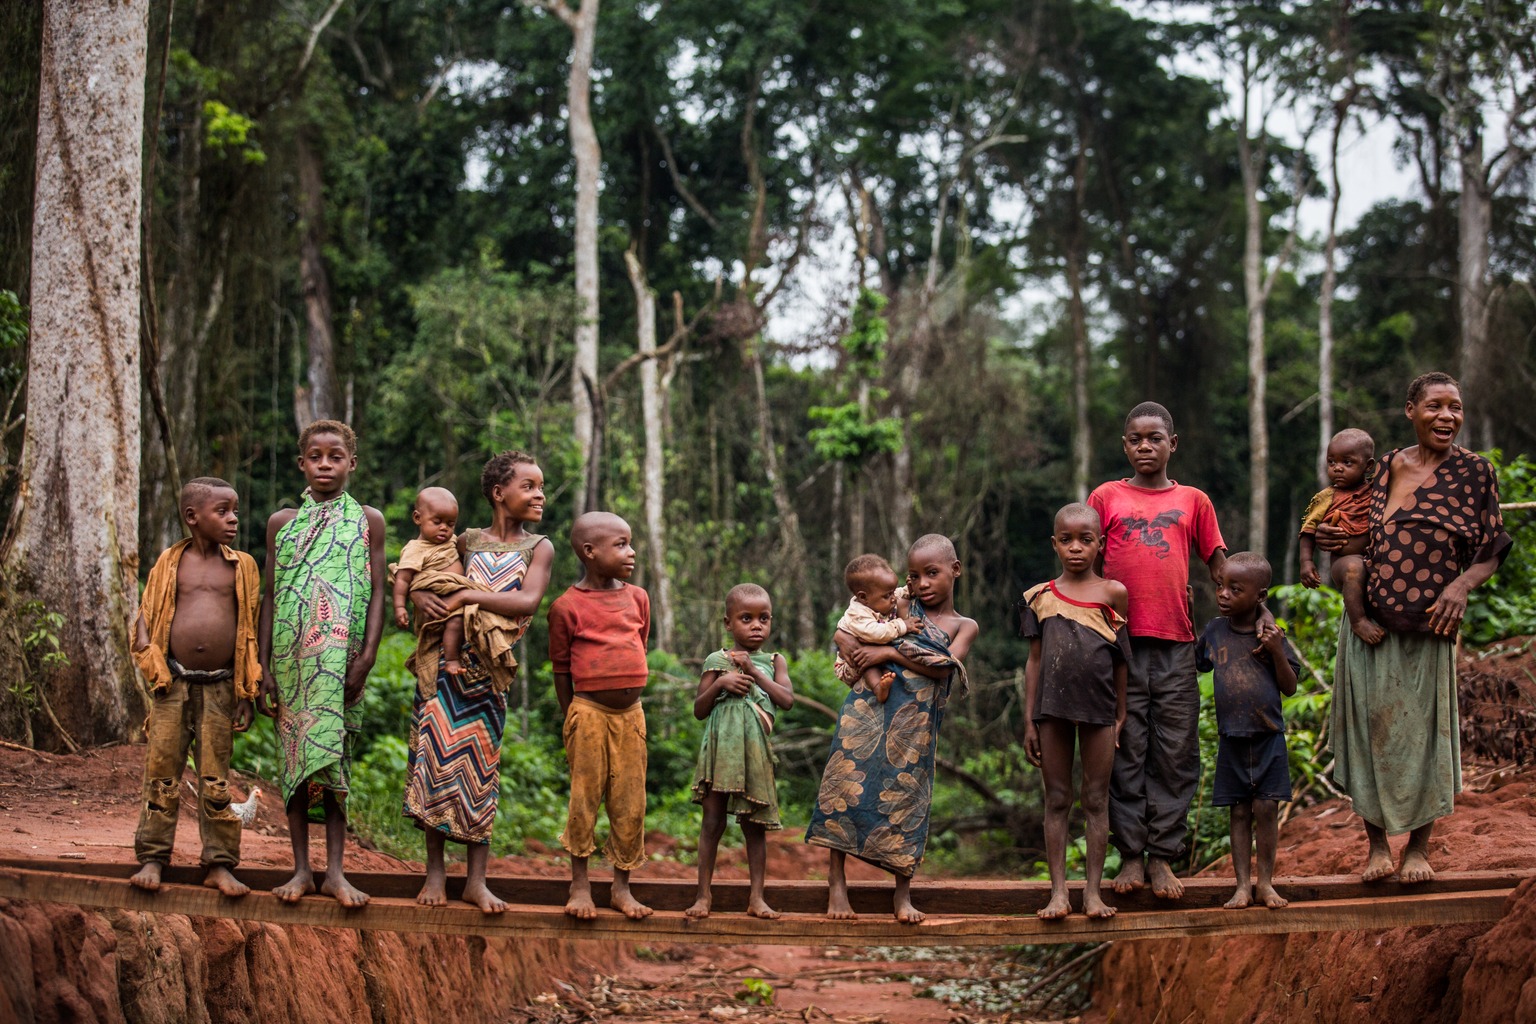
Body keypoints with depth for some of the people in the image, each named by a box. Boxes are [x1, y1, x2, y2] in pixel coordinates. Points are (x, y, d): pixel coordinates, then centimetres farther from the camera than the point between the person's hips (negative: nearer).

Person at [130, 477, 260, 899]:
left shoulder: (242, 567, 6)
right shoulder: (169, 563, 5)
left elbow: (250, 632, 7)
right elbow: (145, 617, 9)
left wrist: (245, 696, 4)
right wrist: (151, 662, -8)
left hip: (220, 686, 0)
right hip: (174, 683, 0)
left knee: (216, 779, 3)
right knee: (161, 772, 2)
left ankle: (220, 864, 7)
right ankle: (152, 859, 10)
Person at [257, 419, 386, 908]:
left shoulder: (367, 520, 7)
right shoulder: (282, 522, 11)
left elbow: (377, 593, 3)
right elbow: (270, 597, 11)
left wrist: (366, 658, -8)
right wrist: (264, 667, 5)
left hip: (341, 655, -2)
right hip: (291, 656, 2)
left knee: (333, 754, -5)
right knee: (294, 755, 2)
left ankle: (335, 871, 0)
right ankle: (302, 870, 7)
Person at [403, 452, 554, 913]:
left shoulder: (538, 548, 4)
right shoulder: (469, 541, 9)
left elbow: (528, 601, -12)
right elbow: (417, 576, 16)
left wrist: (468, 596, -14)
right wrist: (422, 597, -7)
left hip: (488, 672, -1)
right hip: (444, 664, 1)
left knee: (481, 768, 3)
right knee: (436, 760, 0)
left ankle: (476, 880, 8)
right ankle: (435, 872, 9)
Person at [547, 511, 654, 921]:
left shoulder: (637, 598, 8)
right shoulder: (568, 606, -6)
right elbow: (561, 668, 1)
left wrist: (629, 698, 13)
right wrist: (571, 717, 1)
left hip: (630, 713, 4)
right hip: (589, 712, -4)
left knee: (630, 804, 6)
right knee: (584, 799, 1)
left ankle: (622, 886, 15)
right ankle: (580, 885, 11)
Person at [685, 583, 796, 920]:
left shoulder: (774, 662, 9)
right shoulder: (717, 661, 5)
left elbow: (787, 700, -7)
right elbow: (699, 710, 5)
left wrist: (754, 672, -10)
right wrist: (719, 683, -11)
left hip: (755, 753, 1)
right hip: (720, 750, -1)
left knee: (755, 825, 4)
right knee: (713, 822, 1)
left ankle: (756, 897, 10)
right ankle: (703, 895, 6)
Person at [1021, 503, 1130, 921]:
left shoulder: (1113, 594, 3)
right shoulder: (1041, 597, 6)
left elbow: (1120, 659, 8)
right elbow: (1034, 660, 7)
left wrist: (1120, 715, 7)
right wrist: (1029, 721, 4)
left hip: (1099, 709, -1)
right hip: (1052, 709, 1)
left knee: (1096, 800, 4)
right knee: (1057, 800, 5)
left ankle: (1093, 890, 9)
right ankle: (1058, 891, 9)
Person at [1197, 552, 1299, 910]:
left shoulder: (1270, 635, -4)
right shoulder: (1214, 631, 3)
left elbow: (1290, 687, -2)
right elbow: (1196, 665, 16)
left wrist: (1277, 652, -17)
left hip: (1268, 736, -2)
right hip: (1231, 738, 2)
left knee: (1266, 809, -2)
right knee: (1240, 812, 6)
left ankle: (1265, 881, 11)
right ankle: (1242, 884, 11)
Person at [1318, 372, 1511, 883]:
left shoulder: (1475, 471, 0)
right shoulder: (1387, 466, 9)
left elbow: (1490, 551, 1)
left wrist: (1462, 584, -18)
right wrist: (1327, 538, 0)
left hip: (1429, 623, -3)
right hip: (1369, 619, 3)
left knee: (1424, 726, 3)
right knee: (1371, 723, 4)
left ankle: (1419, 847, 16)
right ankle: (1377, 843, 15)